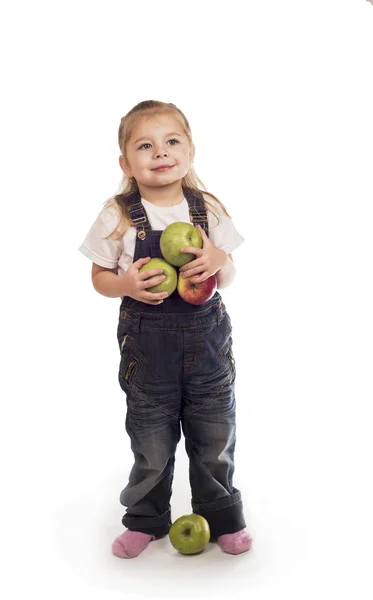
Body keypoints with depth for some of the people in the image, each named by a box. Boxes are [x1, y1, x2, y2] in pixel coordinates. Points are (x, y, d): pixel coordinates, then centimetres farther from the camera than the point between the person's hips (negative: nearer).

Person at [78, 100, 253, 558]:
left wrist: (219, 263, -17)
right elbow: (99, 278, 1)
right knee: (151, 443, 11)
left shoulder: (209, 209, 0)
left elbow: (228, 276, 7)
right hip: (147, 343, -2)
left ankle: (221, 517, 35)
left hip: (206, 336, 2)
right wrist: (128, 286, -20)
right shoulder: (117, 215, -7)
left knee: (215, 438, 13)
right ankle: (145, 520, 34)